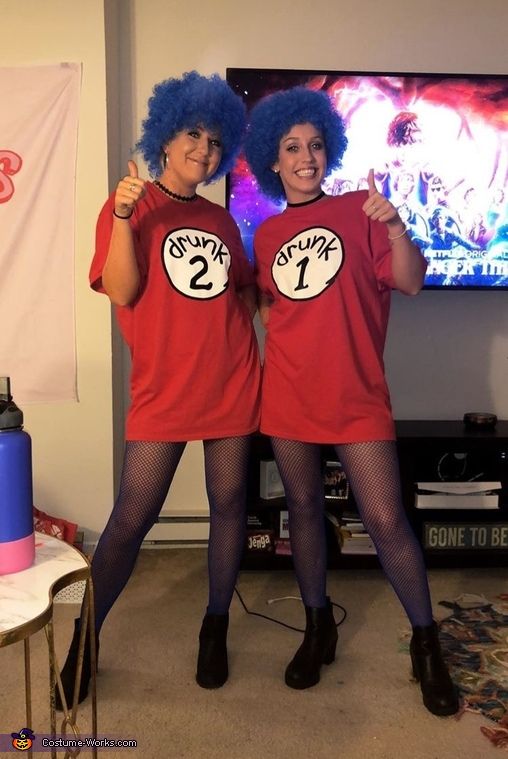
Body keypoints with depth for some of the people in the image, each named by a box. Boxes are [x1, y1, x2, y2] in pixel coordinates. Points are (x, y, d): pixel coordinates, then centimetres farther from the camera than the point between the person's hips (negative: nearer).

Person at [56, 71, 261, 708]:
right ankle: (83, 642, 17)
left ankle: (215, 626, 29)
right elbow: (121, 292, -10)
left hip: (232, 385, 5)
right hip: (162, 390, -4)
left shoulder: (220, 219, 15)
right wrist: (123, 218, -20)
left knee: (228, 504, 9)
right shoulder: (130, 206, 2)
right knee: (131, 517, -2)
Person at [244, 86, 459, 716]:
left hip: (356, 394, -3)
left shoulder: (359, 210, 1)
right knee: (303, 509, 12)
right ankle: (318, 630, 31)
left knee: (385, 520, -4)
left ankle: (426, 645, 18)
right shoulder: (267, 235, 11)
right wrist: (276, 352, 7)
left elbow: (411, 282, -8)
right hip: (289, 393, 4)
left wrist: (394, 227, -23)